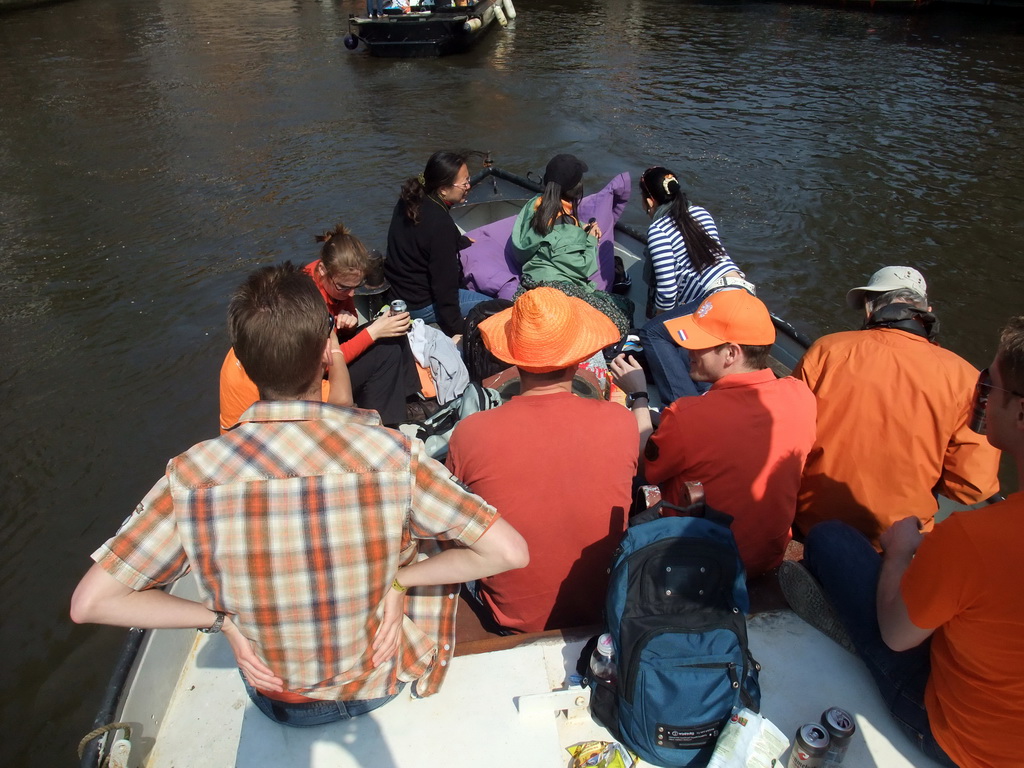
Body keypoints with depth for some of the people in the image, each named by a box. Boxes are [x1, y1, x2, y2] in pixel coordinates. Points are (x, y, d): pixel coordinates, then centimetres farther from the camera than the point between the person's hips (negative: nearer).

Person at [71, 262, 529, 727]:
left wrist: (220, 618, -10)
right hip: (380, 686, -1)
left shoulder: (190, 476, -26)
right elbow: (511, 552, -26)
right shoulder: (391, 454, -30)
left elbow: (88, 603, -17)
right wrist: (399, 579, -14)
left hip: (276, 701, 2)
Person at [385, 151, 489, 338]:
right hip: (420, 305, -9)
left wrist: (464, 242, 27)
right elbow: (444, 287, -26)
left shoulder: (409, 200, -4)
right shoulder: (440, 224, -31)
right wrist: (456, 331, -17)